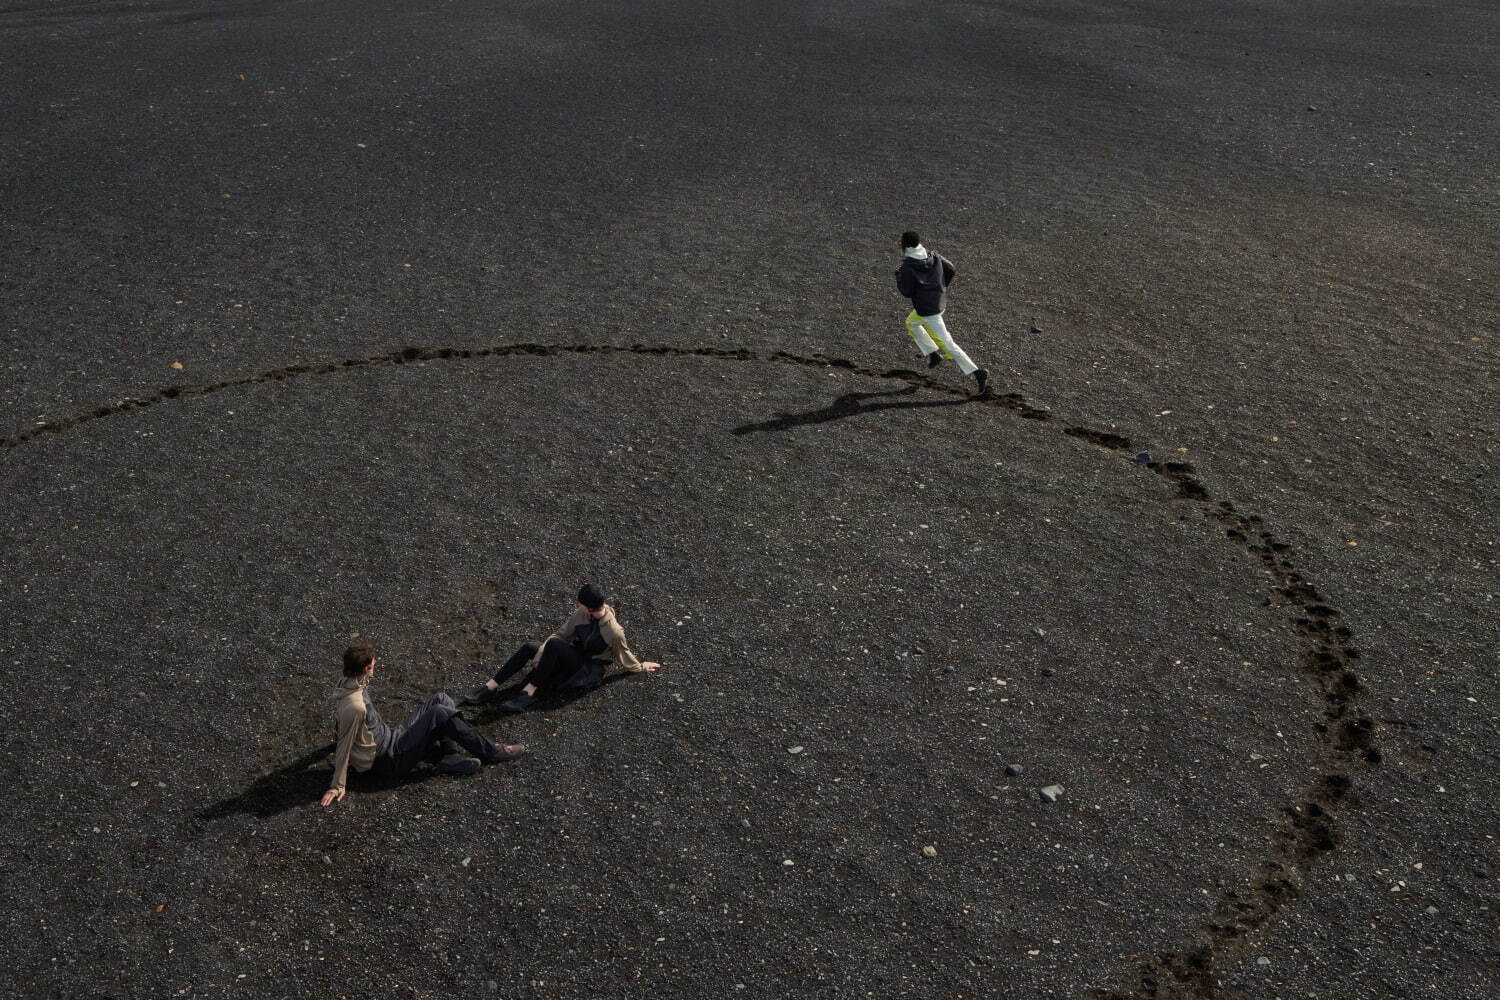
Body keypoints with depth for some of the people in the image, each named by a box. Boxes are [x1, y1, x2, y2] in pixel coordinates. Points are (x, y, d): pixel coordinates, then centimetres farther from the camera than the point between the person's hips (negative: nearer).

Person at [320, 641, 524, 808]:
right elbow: (344, 747, -24)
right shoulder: (354, 707, -30)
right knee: (440, 714, -20)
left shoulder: (349, 685, 0)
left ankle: (450, 757, -8)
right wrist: (337, 787, -17)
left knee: (440, 699, 2)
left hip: (391, 737, 10)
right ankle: (492, 754, -10)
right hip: (390, 760, -10)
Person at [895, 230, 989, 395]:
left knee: (947, 343, -3)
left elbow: (906, 292, -17)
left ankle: (978, 372, -5)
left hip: (926, 309, -8)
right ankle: (932, 354, 28)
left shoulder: (907, 267, -20)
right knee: (911, 322, 31)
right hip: (940, 301, 8)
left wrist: (899, 277, 0)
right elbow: (951, 270, 7)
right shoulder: (933, 256, 0)